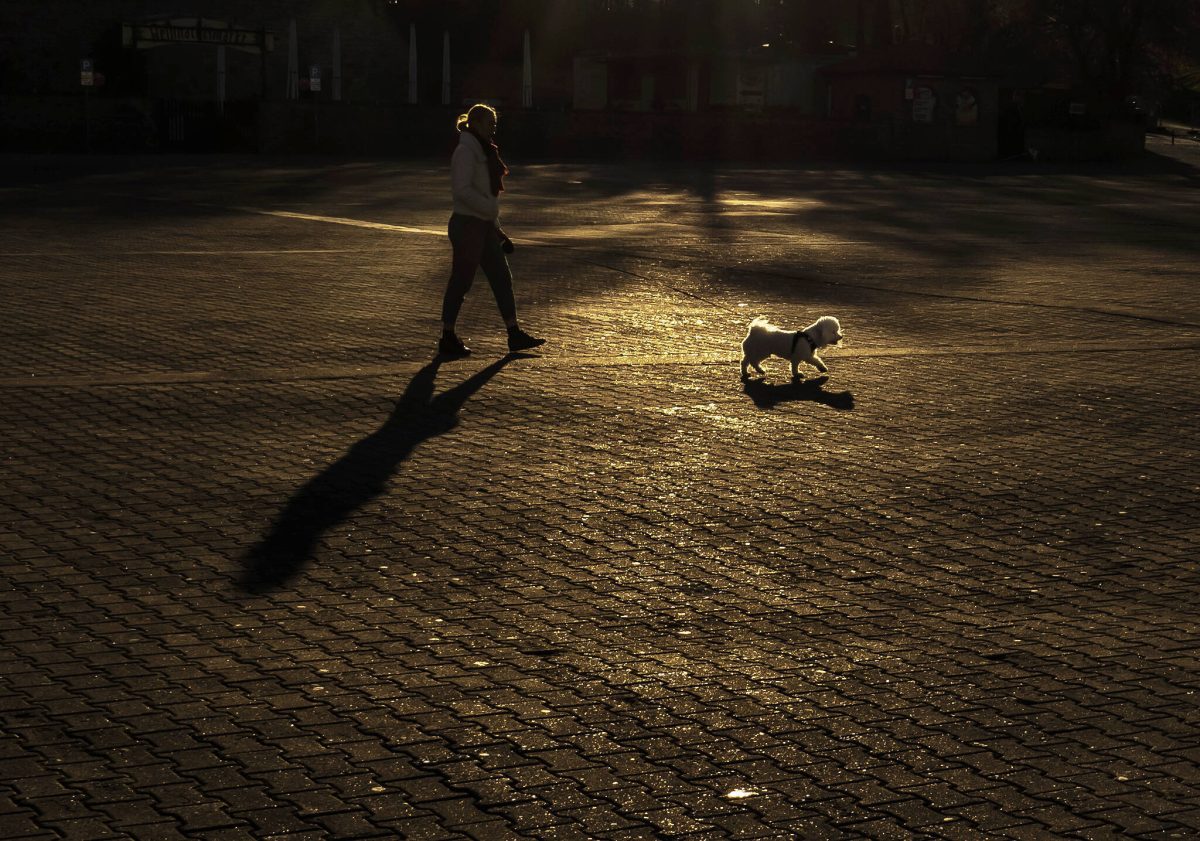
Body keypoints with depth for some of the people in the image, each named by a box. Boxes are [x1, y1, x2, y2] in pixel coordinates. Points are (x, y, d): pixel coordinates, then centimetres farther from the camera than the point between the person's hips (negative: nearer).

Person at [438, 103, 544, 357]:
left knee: (502, 277, 8)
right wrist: (491, 209, -24)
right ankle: (448, 339, 7)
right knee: (461, 281, -2)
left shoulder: (482, 151, 16)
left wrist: (498, 230, 20)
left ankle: (515, 335, 11)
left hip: (484, 225, 10)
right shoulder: (466, 152, -13)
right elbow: (463, 190, -24)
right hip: (467, 224, -10)